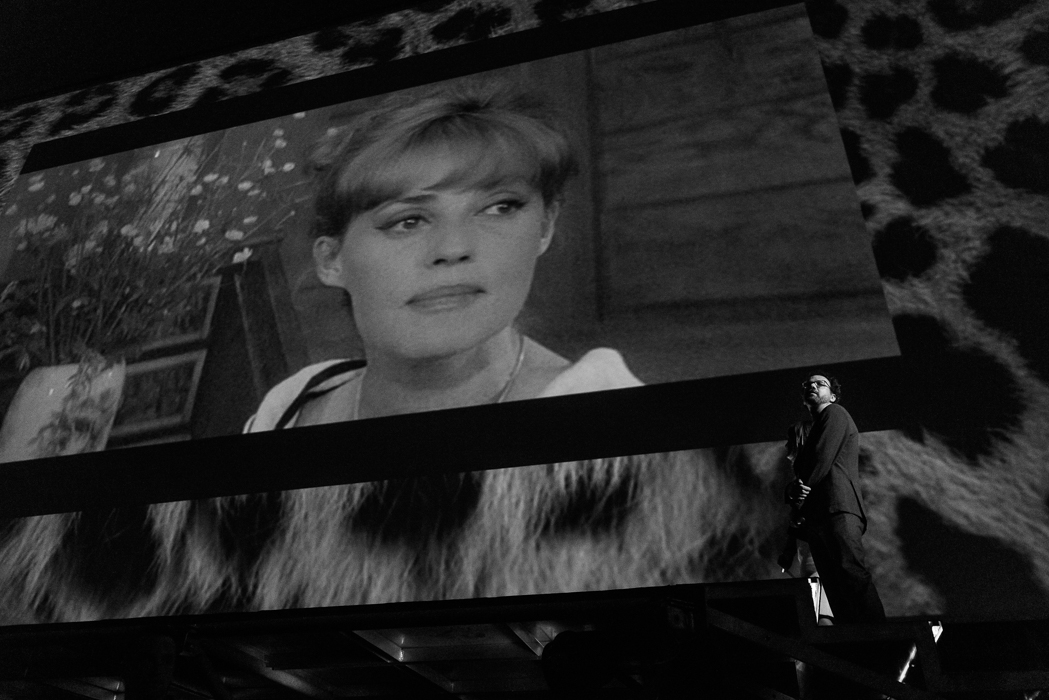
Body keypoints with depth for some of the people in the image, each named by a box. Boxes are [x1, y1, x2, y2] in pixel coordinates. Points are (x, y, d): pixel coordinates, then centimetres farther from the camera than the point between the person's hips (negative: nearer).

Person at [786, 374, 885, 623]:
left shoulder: (835, 413, 10)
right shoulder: (812, 430, 33)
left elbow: (824, 455, -5)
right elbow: (801, 471, 24)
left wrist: (803, 487, 0)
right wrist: (794, 491, 2)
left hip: (837, 508, -8)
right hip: (815, 515, 8)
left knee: (852, 571, -22)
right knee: (833, 583, -2)